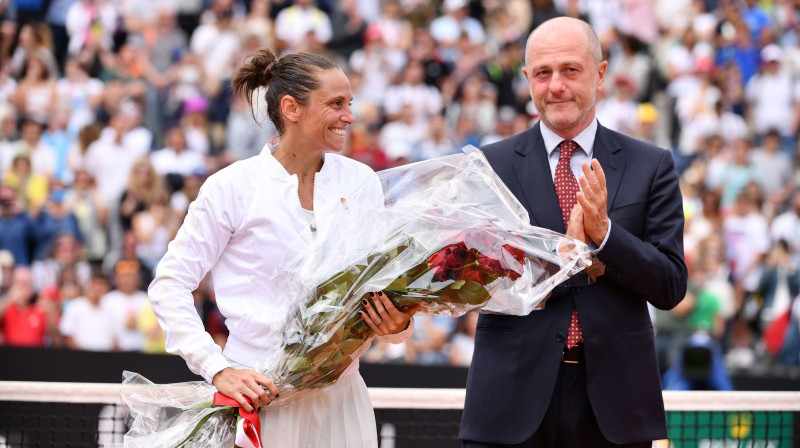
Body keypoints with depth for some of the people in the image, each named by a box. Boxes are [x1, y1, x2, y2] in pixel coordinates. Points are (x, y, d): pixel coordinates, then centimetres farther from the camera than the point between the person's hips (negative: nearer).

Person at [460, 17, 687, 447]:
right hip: (513, 392, 0)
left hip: (612, 395, 1)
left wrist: (604, 232, -14)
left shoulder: (651, 166, 5)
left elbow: (671, 287, 0)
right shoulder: (491, 165, 4)